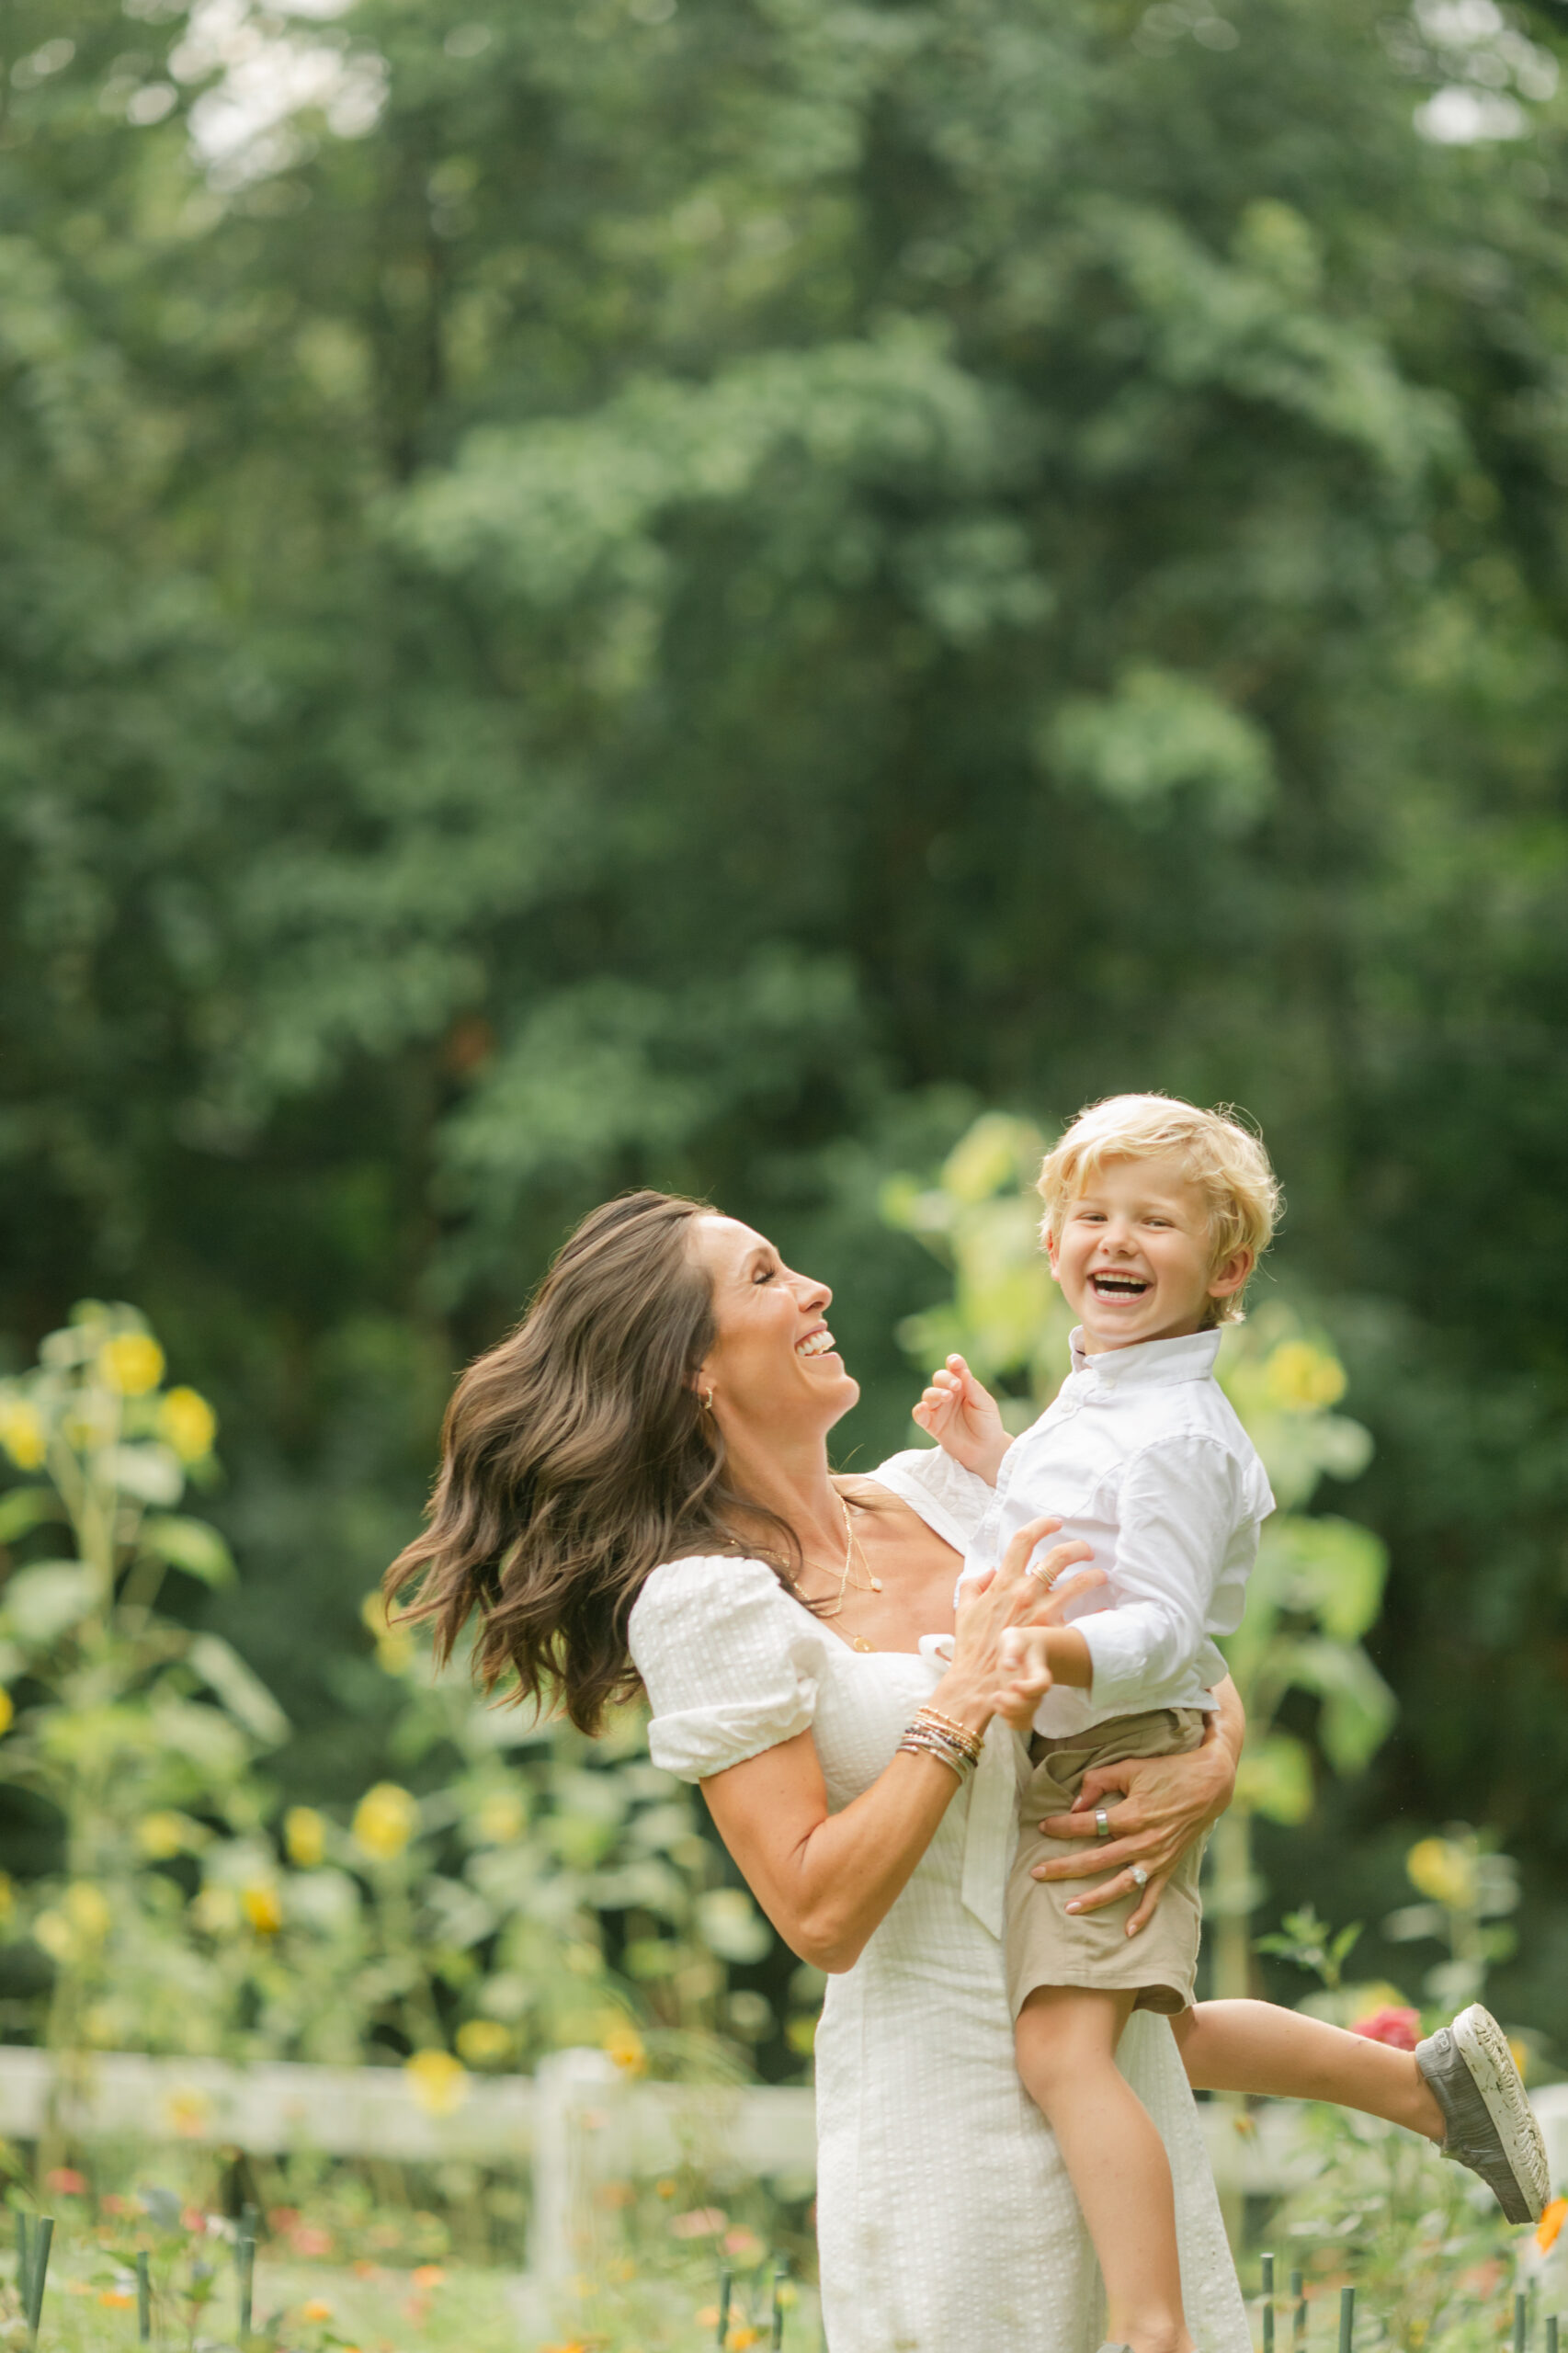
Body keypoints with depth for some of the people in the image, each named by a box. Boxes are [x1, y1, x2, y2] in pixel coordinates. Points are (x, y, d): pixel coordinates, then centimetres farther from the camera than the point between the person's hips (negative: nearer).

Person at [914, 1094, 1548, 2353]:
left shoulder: (1175, 1434, -18)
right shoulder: (1097, 1404, 13)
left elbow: (1159, 1627, -26)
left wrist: (1057, 1656, -44)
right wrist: (997, 1457, 20)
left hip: (1122, 1769, -11)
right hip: (1066, 1767, 11)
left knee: (1062, 2044, -23)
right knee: (1160, 2029, 26)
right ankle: (1435, 2076, 38)